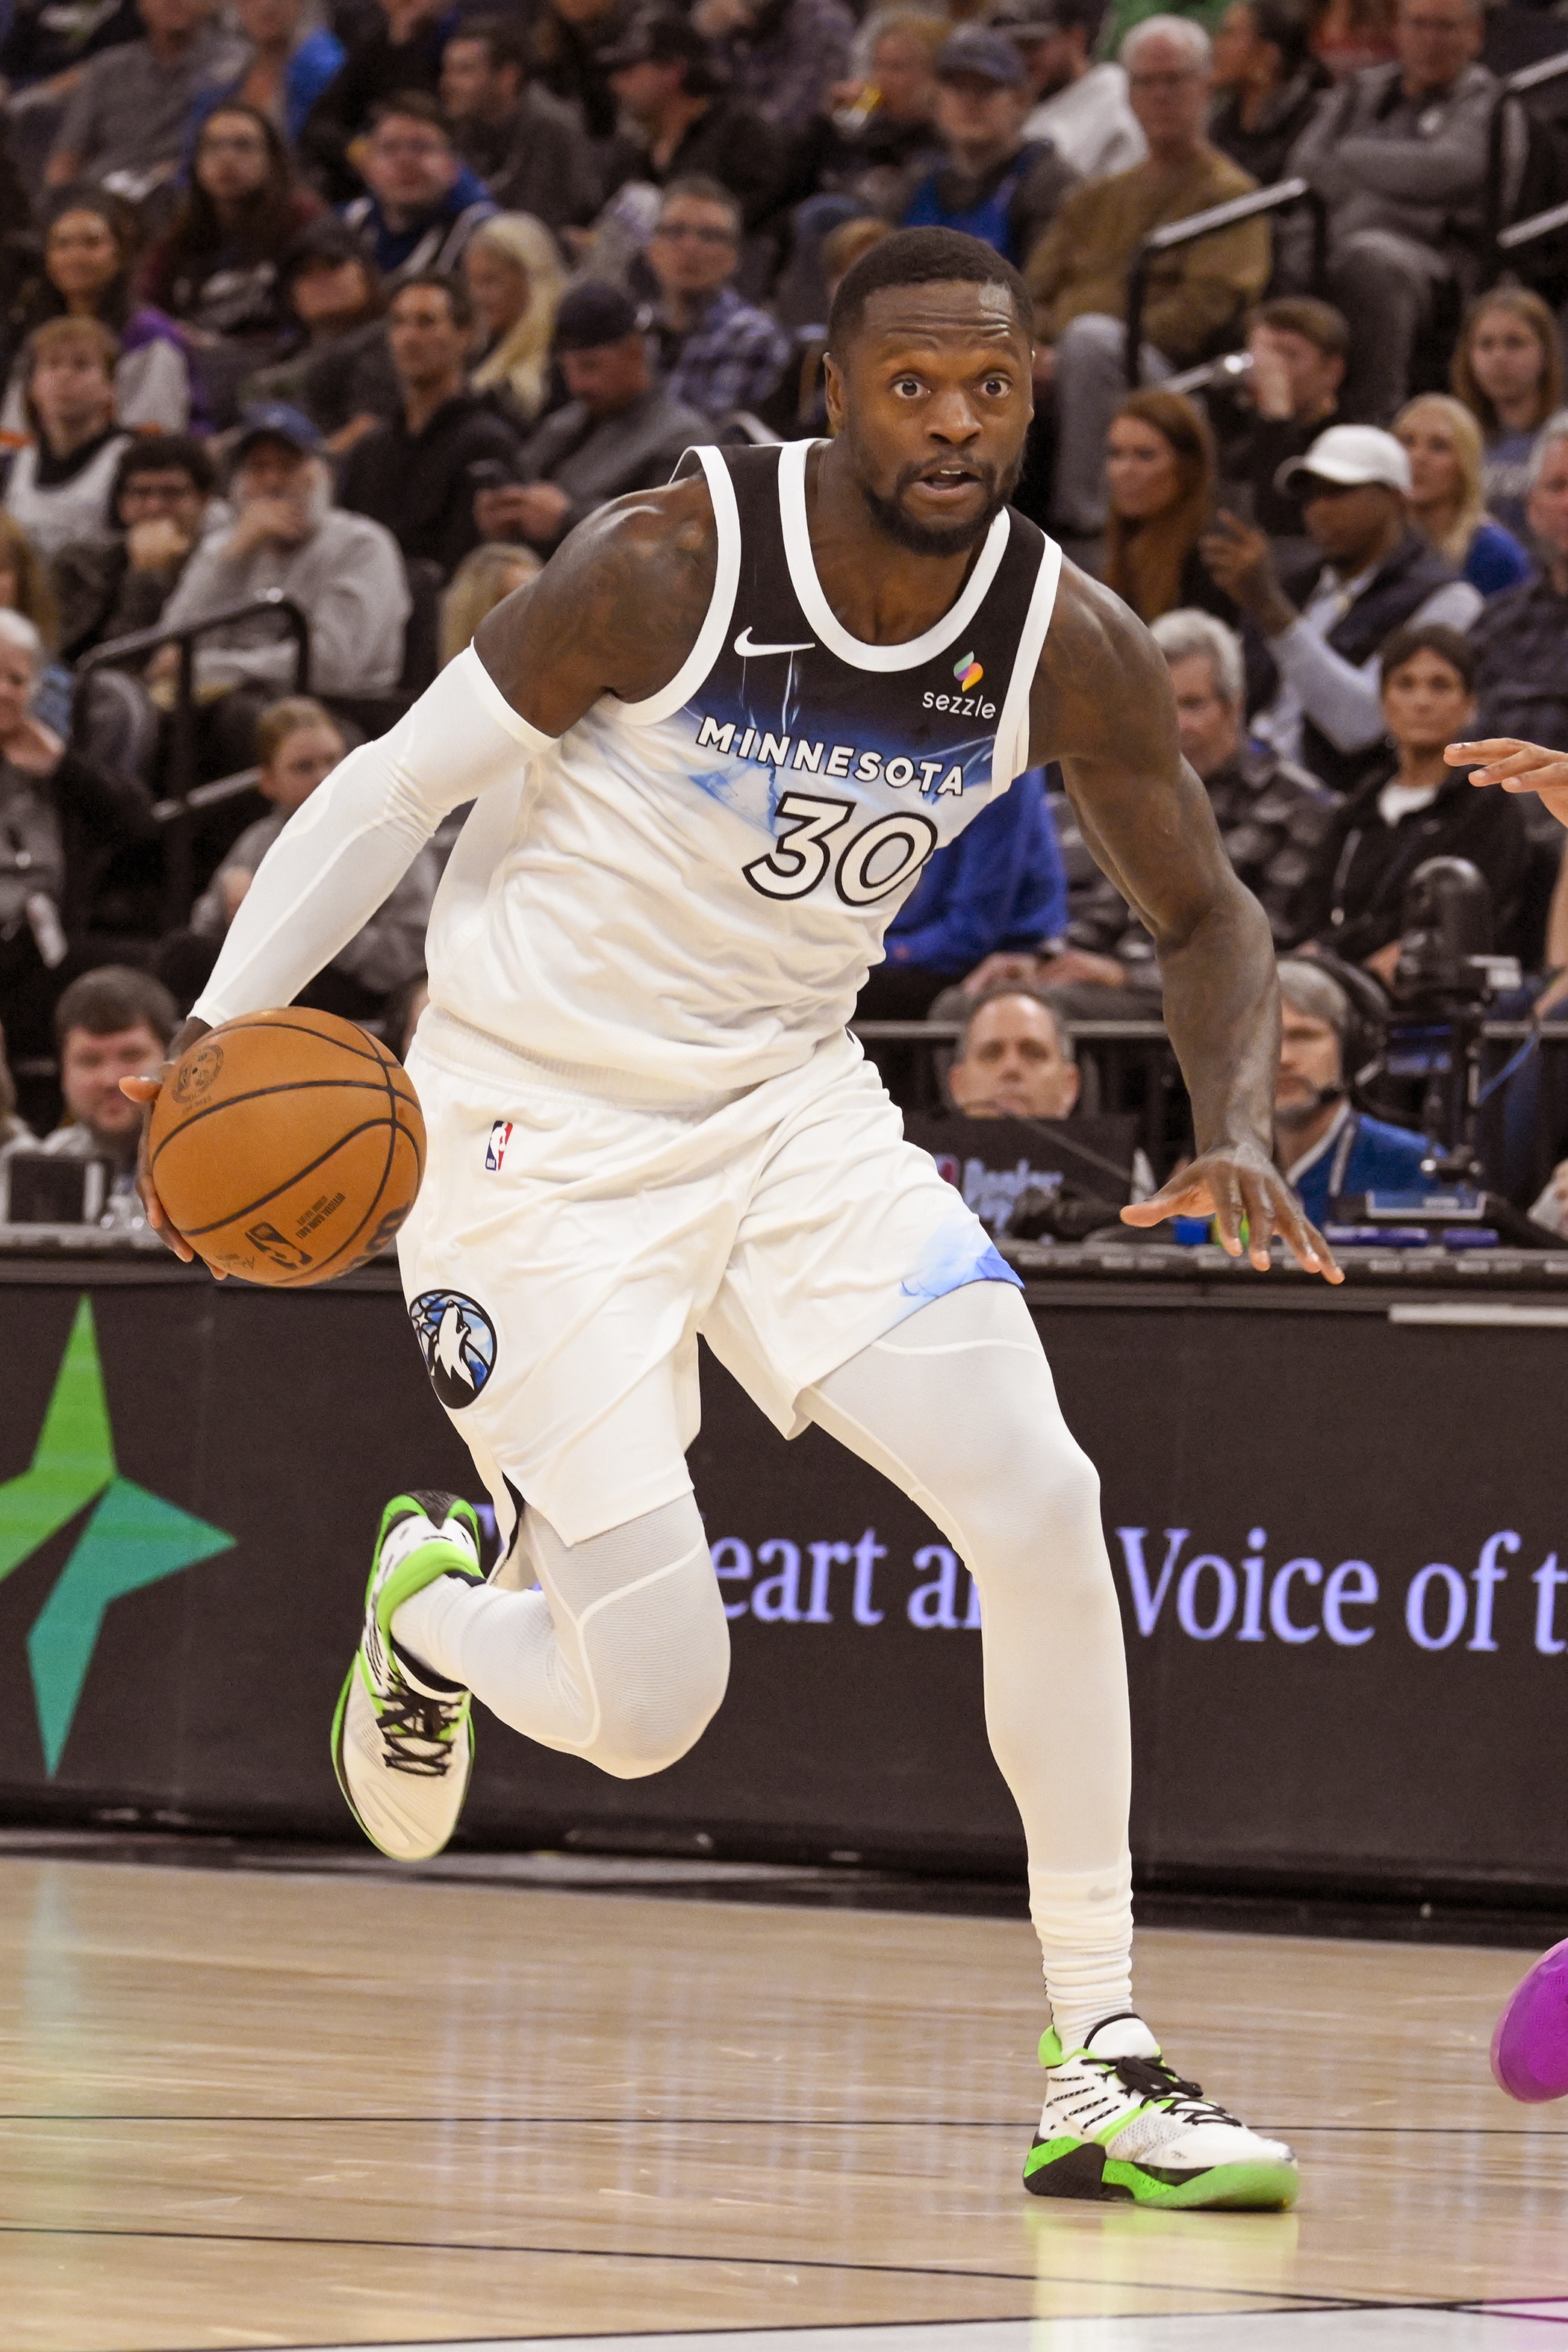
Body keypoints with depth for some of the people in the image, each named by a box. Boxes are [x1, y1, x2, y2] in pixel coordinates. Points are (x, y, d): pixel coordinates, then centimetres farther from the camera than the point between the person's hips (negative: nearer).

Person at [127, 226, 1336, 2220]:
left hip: (792, 1106, 4)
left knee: (1044, 1511, -16)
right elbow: (395, 788, -10)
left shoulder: (1064, 644, -9)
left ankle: (1102, 2061, -6)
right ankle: (432, 1605, 30)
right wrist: (224, 1030, -20)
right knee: (648, 1711, -9)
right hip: (538, 1136, -4)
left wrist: (1234, 1129, -15)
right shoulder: (669, 564, -21)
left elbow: (1203, 910, 4)